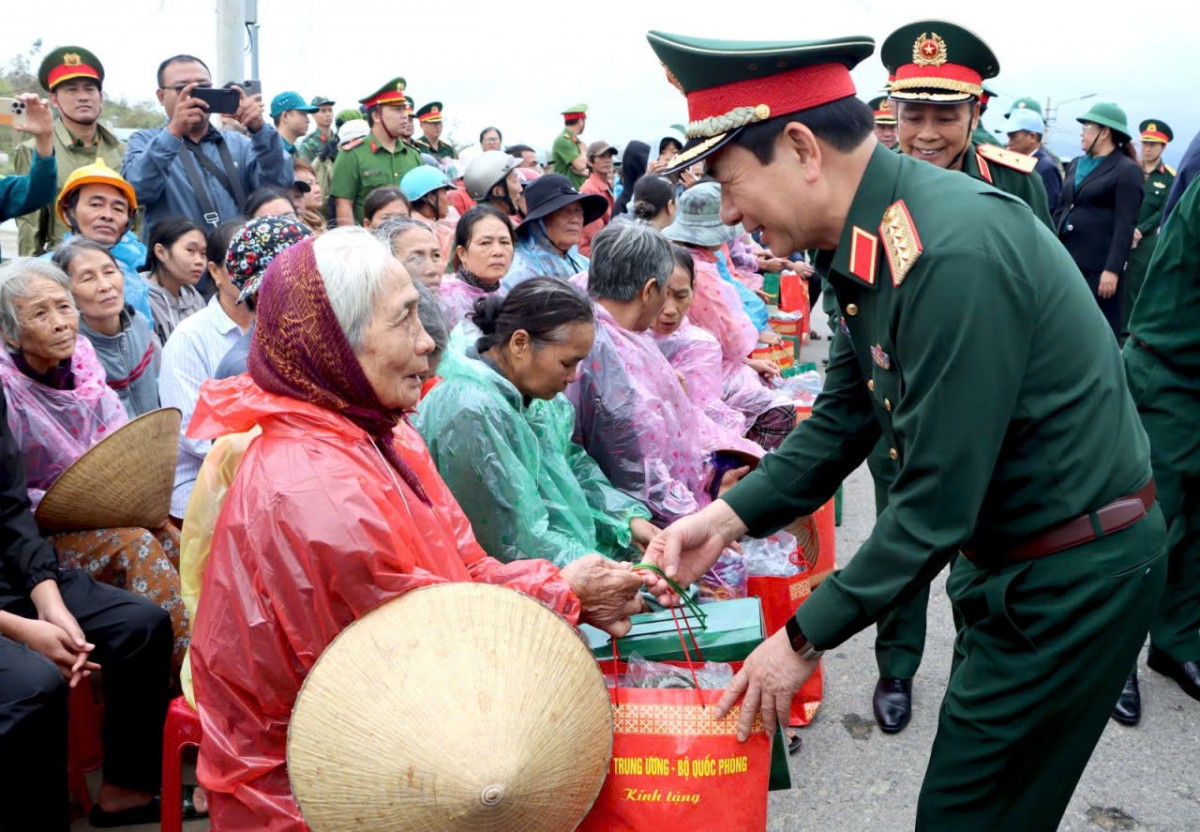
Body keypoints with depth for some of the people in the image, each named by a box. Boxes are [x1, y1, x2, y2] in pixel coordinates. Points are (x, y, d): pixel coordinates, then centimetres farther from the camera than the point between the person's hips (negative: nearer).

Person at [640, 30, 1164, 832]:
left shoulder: (954, 252, -30)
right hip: (1013, 558, 8)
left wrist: (805, 639, -17)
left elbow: (938, 503, -27)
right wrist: (728, 518, -1)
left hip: (1073, 576, -8)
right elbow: (844, 416, 10)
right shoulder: (871, 241, -1)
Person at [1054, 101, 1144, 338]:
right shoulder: (1076, 164, 16)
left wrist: (1113, 270, -18)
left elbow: (1125, 225, -11)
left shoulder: (1127, 170, -5)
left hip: (1099, 267, -6)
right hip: (1065, 261, 7)